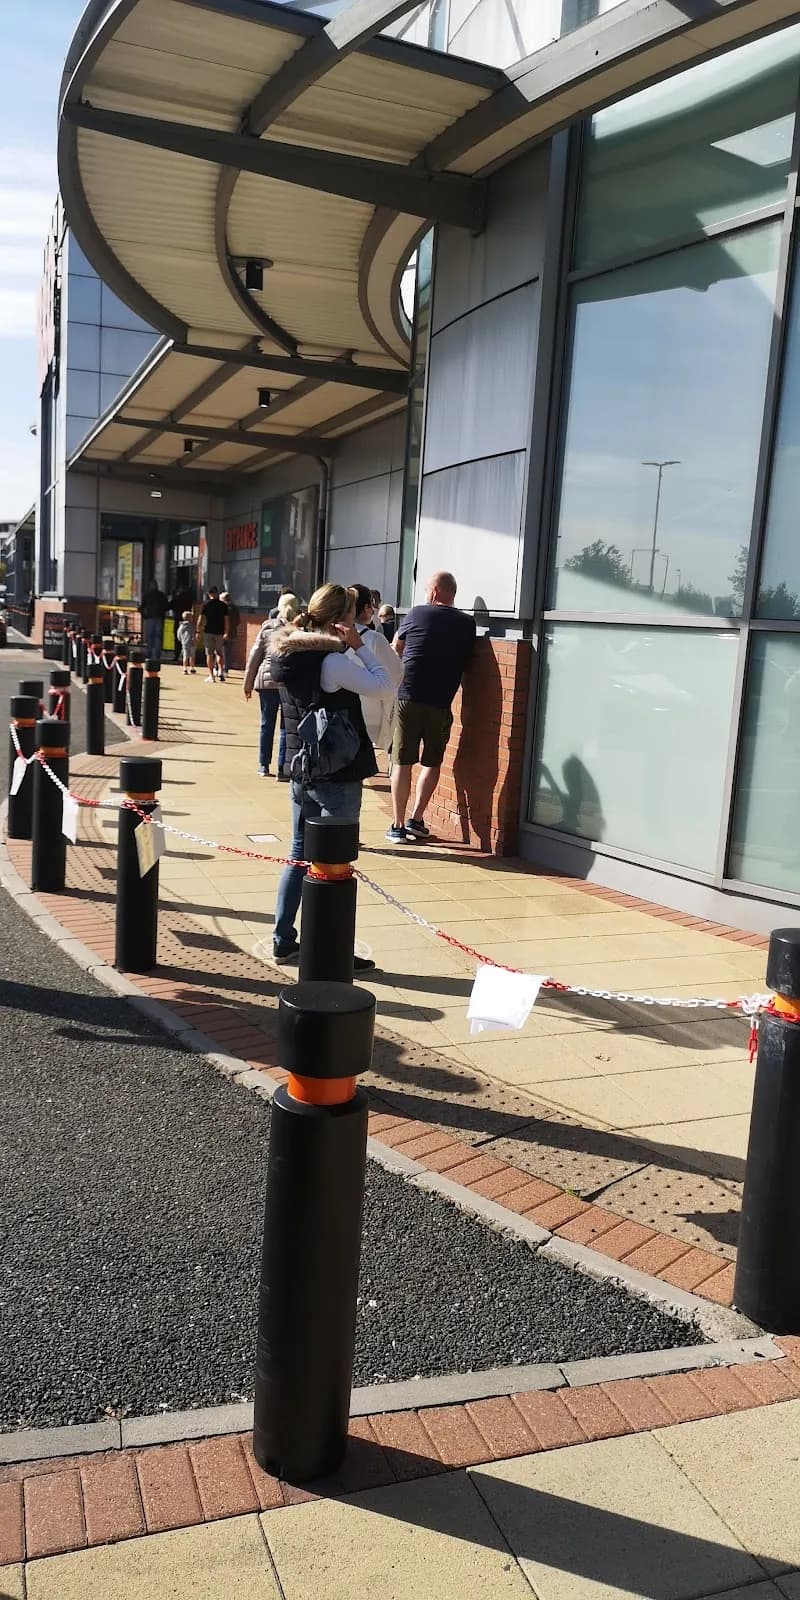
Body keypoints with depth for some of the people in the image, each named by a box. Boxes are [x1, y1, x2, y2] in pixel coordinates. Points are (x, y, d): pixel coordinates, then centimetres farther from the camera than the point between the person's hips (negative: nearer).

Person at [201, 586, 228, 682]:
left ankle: (211, 676, 0)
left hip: (209, 631, -2)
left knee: (209, 654, 3)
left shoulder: (206, 604, -2)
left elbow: (202, 619, -5)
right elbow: (226, 619, 2)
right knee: (219, 653, 14)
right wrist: (226, 632, 9)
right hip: (219, 632, 2)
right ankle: (220, 672, -2)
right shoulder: (223, 605, 3)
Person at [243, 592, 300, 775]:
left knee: (267, 724, 12)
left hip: (266, 679, 2)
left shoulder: (267, 627, 3)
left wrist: (248, 683, 11)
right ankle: (282, 768, 4)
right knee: (287, 726, 5)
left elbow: (255, 655, 5)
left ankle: (264, 766, 17)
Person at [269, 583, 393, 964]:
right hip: (338, 775, -8)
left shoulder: (288, 654, 5)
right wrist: (359, 646, -11)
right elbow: (382, 685, -16)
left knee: (299, 854, 17)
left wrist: (349, 648, 3)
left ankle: (283, 940, 23)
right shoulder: (333, 662, -20)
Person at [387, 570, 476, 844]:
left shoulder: (417, 613, 3)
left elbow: (396, 648, 19)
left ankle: (398, 826, 5)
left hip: (408, 697, -1)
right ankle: (416, 820, 18)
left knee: (402, 761, 4)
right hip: (441, 703, 1)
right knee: (433, 762, 17)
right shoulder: (467, 624, 5)